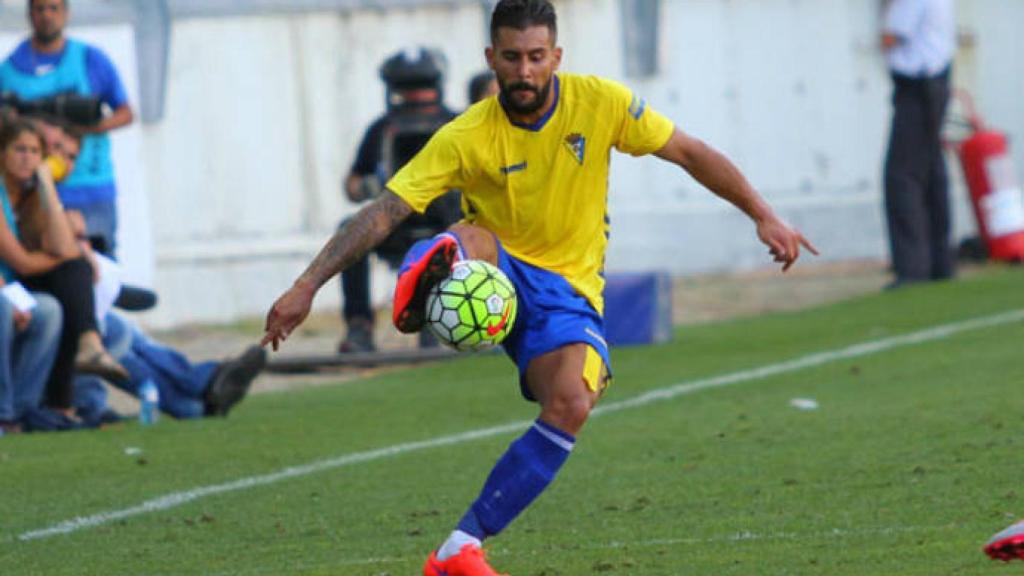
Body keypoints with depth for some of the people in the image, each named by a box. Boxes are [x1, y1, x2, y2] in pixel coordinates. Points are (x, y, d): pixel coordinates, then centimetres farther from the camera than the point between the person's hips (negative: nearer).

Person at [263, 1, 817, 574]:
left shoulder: (600, 102, -10)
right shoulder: (467, 138, -15)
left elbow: (693, 154, 0)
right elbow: (383, 212, -19)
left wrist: (764, 216, -3)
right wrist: (307, 286, -27)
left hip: (568, 288, 1)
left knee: (572, 405, -28)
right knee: (468, 240, -37)